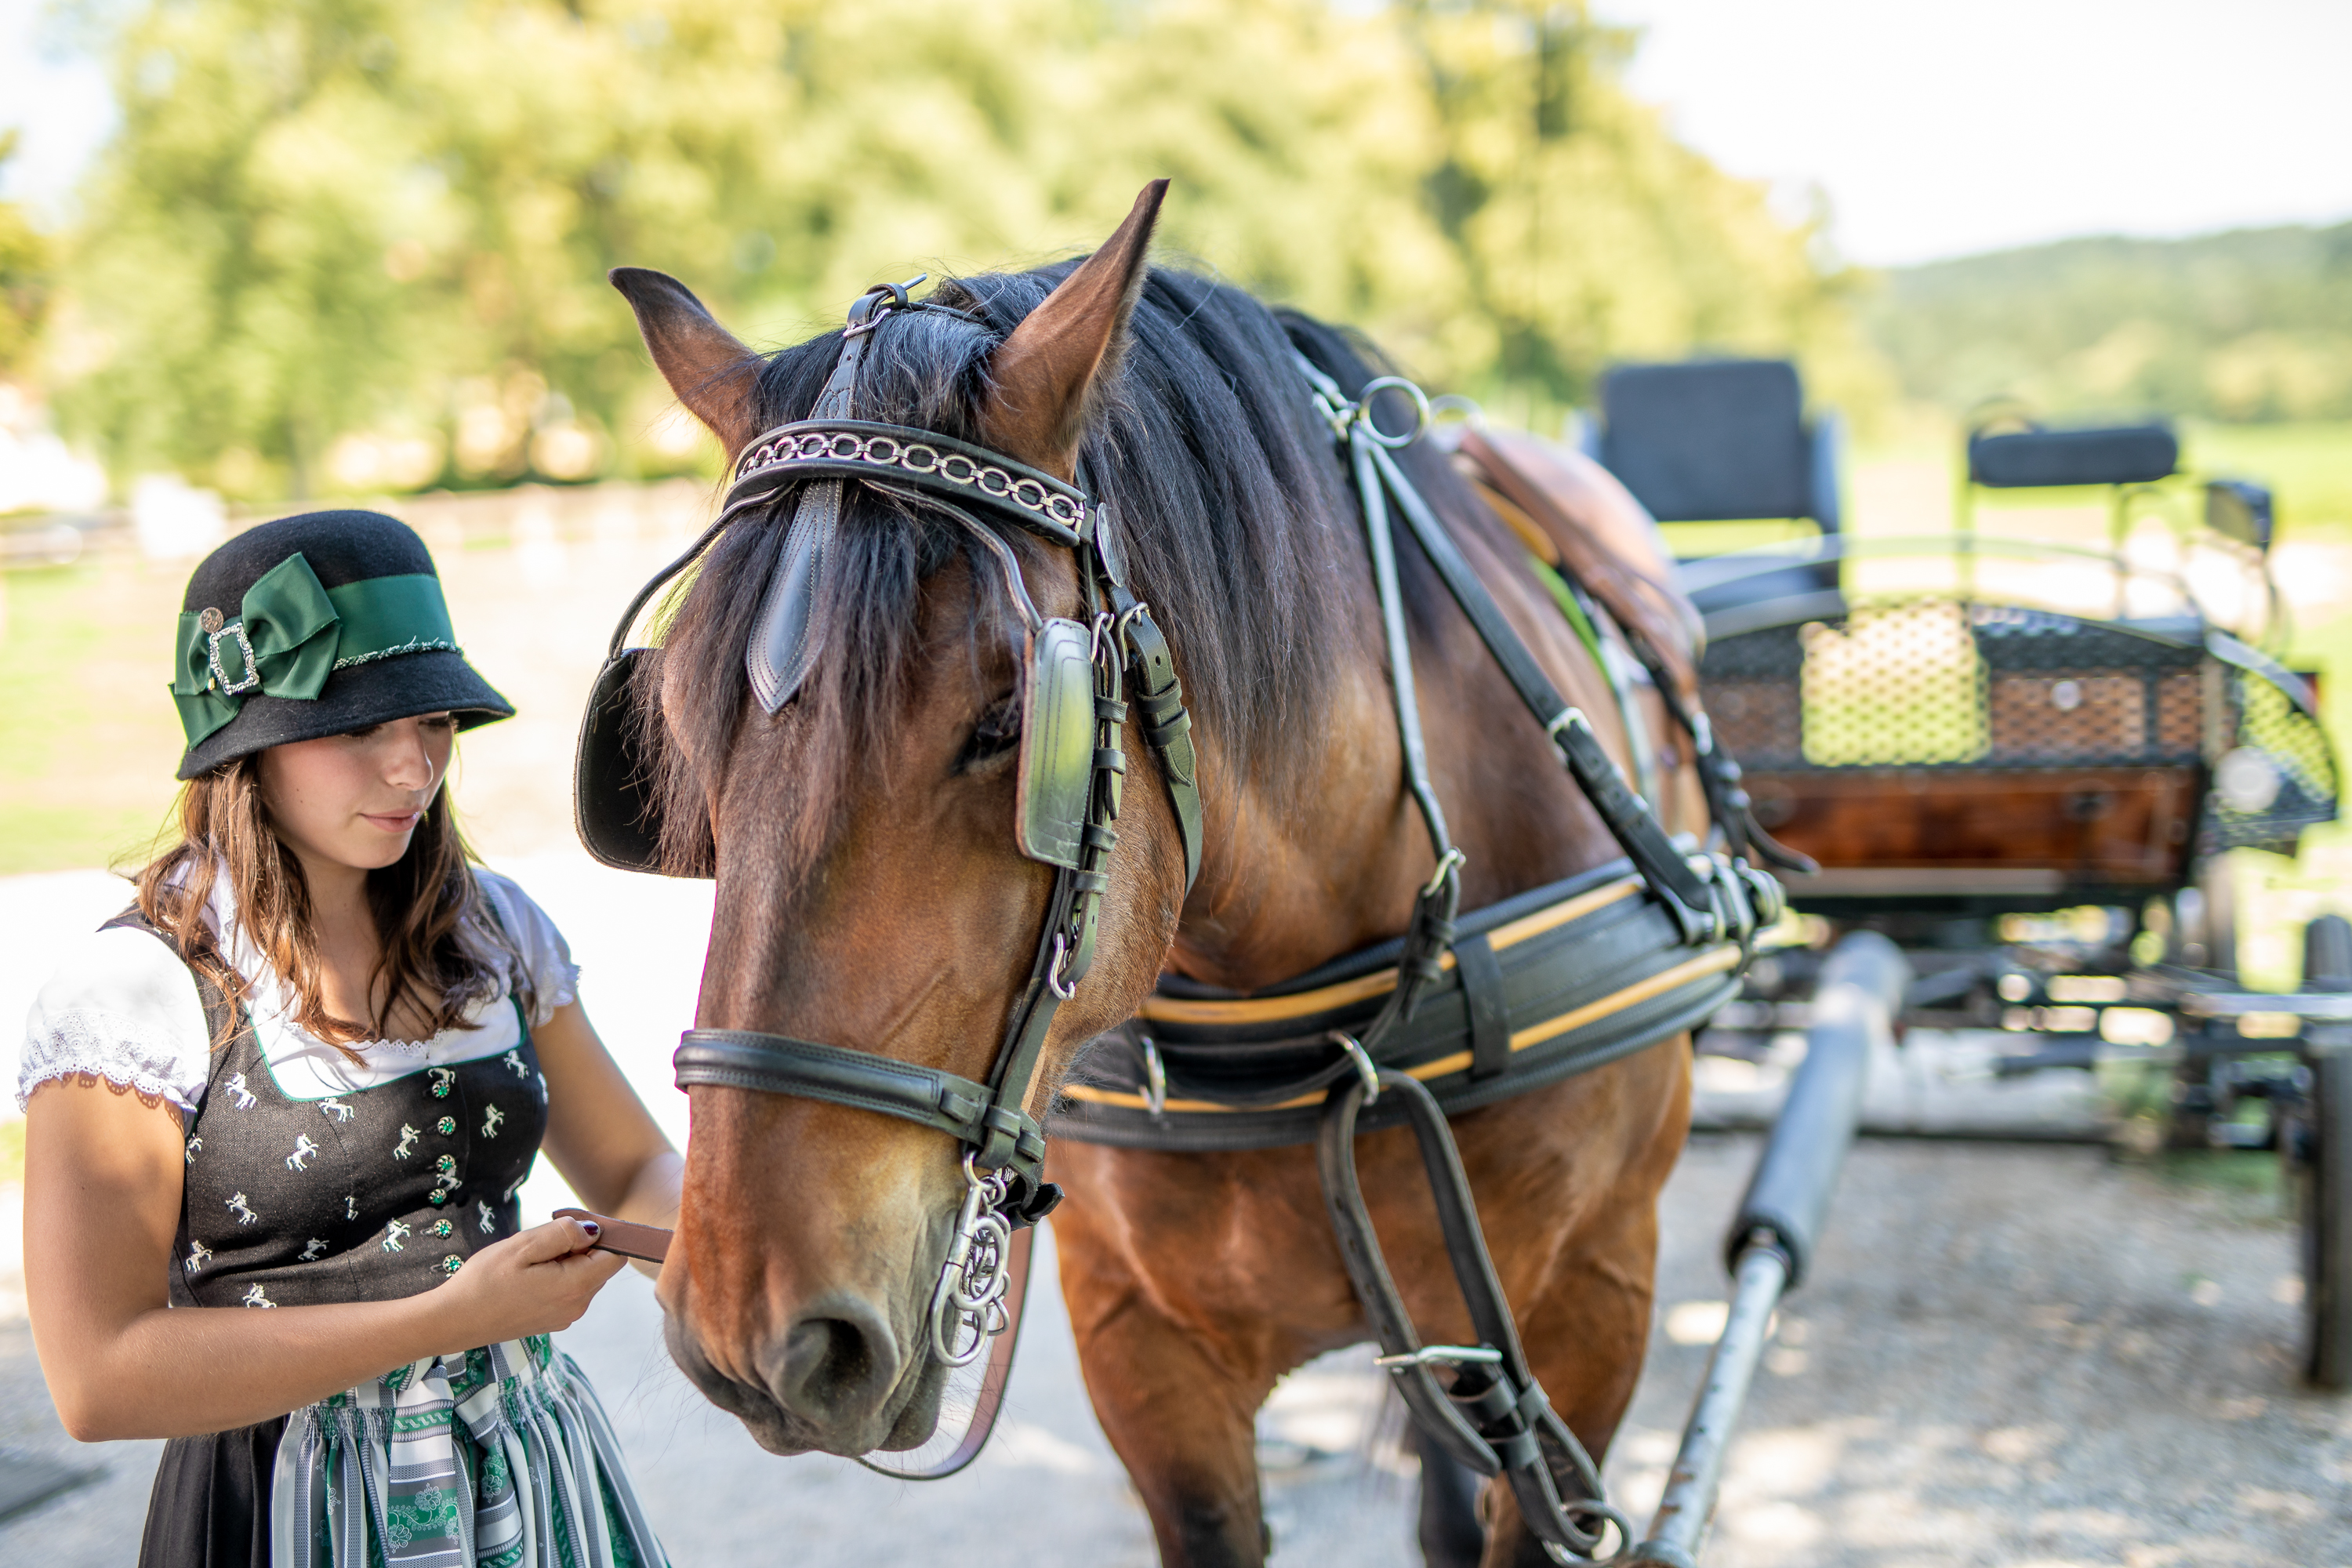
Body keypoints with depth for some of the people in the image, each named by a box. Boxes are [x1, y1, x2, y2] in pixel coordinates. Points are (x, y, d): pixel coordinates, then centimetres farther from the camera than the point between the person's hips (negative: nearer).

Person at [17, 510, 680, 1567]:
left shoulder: (494, 932, 1)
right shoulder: (131, 994, -16)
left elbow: (631, 1165, 10)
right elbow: (98, 1383, -21)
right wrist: (452, 1316, -24)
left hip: (536, 1476, 5)